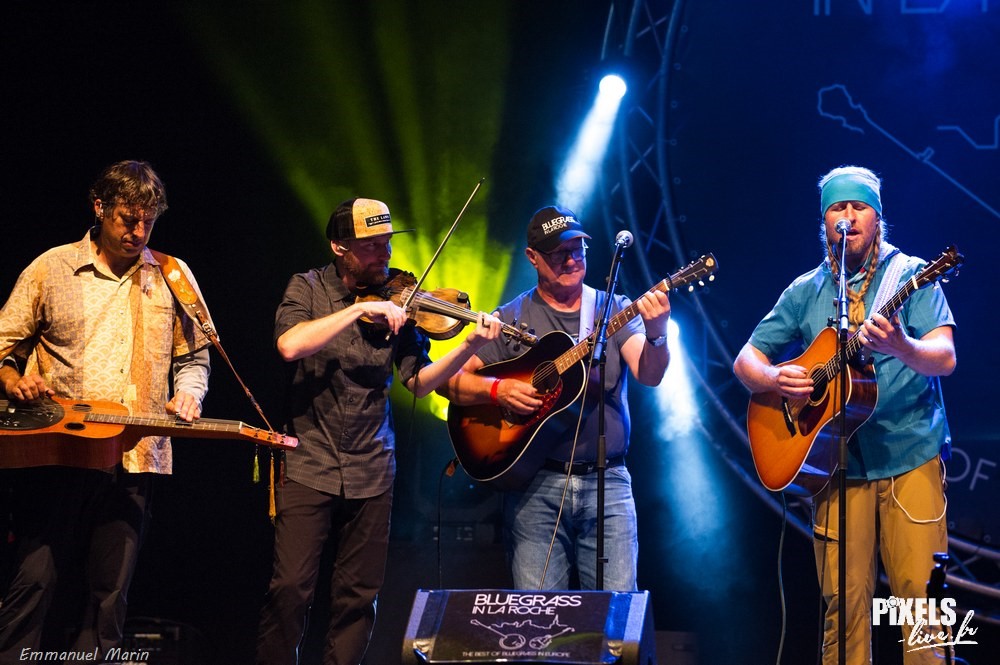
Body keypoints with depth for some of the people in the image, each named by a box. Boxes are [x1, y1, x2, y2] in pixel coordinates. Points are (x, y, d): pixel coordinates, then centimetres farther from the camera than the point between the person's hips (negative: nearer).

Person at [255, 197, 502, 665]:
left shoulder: (396, 301, 5)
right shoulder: (308, 288, 0)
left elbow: (418, 381, 1)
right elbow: (290, 345, -19)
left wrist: (470, 346, -14)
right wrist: (360, 308, -21)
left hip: (371, 472, 3)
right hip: (309, 464, -3)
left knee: (359, 595, 5)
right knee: (291, 587, -9)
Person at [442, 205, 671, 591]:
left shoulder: (615, 310, 8)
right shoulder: (512, 319, 7)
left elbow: (648, 376, -7)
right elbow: (450, 380, 4)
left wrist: (655, 335, -27)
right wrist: (497, 389, -14)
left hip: (607, 483, 0)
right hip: (535, 484, 0)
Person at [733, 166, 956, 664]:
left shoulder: (910, 276, 2)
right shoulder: (806, 292, 12)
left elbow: (945, 359, -11)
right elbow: (746, 361, 14)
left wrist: (901, 348, -33)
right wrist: (773, 379, -9)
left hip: (911, 458, -3)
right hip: (839, 465, 3)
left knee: (920, 594, -8)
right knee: (844, 601, 0)